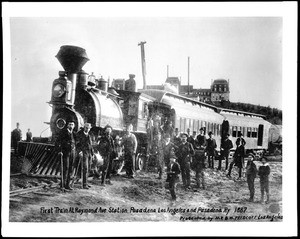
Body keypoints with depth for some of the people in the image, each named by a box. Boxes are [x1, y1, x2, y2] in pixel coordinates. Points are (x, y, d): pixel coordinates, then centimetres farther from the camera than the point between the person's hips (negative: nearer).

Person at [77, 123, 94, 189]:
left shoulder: (89, 135, 16)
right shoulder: (80, 134, -3)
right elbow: (77, 143, -9)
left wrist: (92, 154, 17)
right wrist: (79, 151, -20)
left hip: (89, 154, 6)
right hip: (84, 153, -6)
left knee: (87, 169, 8)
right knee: (85, 169, -12)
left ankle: (85, 183, 14)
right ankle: (84, 184, -13)